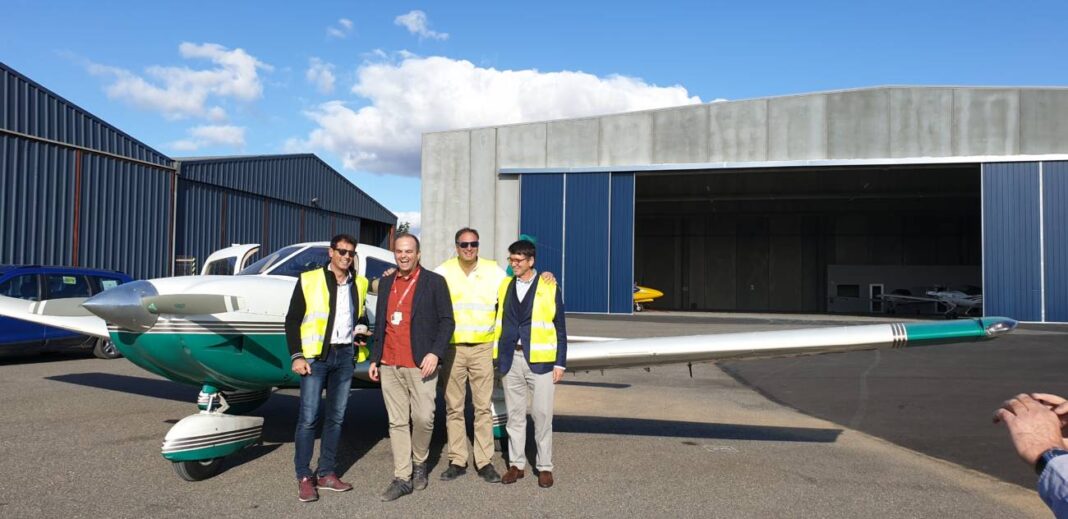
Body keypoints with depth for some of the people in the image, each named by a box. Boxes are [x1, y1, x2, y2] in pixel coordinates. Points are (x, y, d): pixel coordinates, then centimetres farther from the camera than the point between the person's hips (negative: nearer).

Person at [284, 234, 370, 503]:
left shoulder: (359, 284, 10)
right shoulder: (309, 280, -3)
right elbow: (292, 320, -3)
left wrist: (361, 330, 2)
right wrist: (296, 356, -9)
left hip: (344, 355, 4)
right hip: (315, 355, -4)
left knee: (336, 417, 8)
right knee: (308, 418, -4)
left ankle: (325, 474, 17)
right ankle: (304, 477, 6)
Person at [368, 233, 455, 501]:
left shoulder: (434, 282, 0)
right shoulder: (386, 283, 15)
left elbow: (447, 321, -2)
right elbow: (380, 323, 19)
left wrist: (435, 353, -13)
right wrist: (374, 358, 15)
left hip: (420, 364, -4)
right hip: (389, 365, 4)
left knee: (423, 418, -6)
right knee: (397, 423, 4)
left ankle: (419, 463, 21)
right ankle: (402, 478, 11)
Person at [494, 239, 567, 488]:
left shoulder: (550, 288, -1)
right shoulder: (504, 286, 8)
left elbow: (560, 328, 1)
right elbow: (498, 321, 10)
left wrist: (560, 363, -3)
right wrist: (497, 356, 3)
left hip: (539, 360, -3)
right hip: (511, 360, 3)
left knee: (542, 415, 2)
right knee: (515, 415, 11)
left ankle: (545, 467, 14)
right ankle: (516, 464, 22)